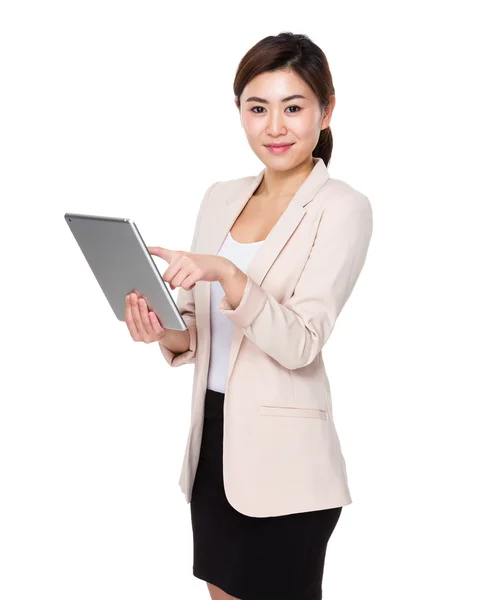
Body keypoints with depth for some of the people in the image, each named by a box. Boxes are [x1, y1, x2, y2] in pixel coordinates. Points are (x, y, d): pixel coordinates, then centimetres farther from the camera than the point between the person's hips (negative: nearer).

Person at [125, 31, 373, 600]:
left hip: (282, 455, -6)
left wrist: (227, 274, -33)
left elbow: (300, 344, -19)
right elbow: (202, 332, 12)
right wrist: (167, 334, -10)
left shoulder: (342, 207, -10)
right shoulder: (220, 198, 7)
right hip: (213, 440, 6)